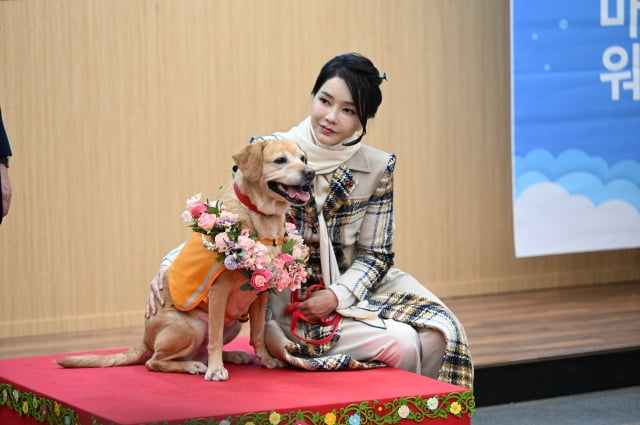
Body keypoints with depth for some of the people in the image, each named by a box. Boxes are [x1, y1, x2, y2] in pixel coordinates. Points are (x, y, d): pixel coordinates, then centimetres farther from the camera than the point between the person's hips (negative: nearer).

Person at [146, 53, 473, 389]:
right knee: (402, 343, -23)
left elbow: (374, 255, 2)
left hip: (351, 288, 4)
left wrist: (337, 295, -16)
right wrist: (169, 267, -17)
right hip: (288, 302, -3)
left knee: (438, 334, -19)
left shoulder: (377, 169, -3)